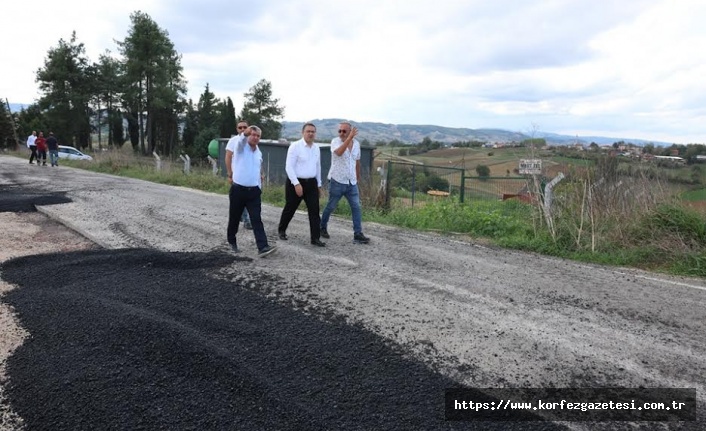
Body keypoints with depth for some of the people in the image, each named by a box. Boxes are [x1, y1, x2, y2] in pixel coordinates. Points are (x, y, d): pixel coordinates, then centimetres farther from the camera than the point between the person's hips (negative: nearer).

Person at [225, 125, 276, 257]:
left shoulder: (259, 152, 10)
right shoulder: (240, 146, -6)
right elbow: (241, 138, -32)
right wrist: (245, 132, -51)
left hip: (254, 190, 3)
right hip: (238, 189, -3)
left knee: (256, 219, -7)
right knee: (234, 218, 11)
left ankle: (262, 247, -16)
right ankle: (231, 241, 33)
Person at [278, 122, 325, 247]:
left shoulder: (316, 148, 9)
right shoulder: (295, 146, -10)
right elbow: (289, 167, -14)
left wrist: (319, 185, 18)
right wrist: (296, 184, -21)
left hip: (311, 183, 5)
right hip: (295, 182, -5)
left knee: (314, 211, -3)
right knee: (290, 209, 9)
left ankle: (315, 238, 1)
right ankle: (281, 230, 33)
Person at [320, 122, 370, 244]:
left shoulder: (356, 143, 5)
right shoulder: (335, 141, -11)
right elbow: (339, 152, -34)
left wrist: (358, 177, 24)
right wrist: (349, 138, -37)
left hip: (351, 183, 4)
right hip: (337, 182, -4)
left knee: (356, 207, -2)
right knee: (330, 207, 8)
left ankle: (358, 234, 0)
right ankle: (323, 227, 29)